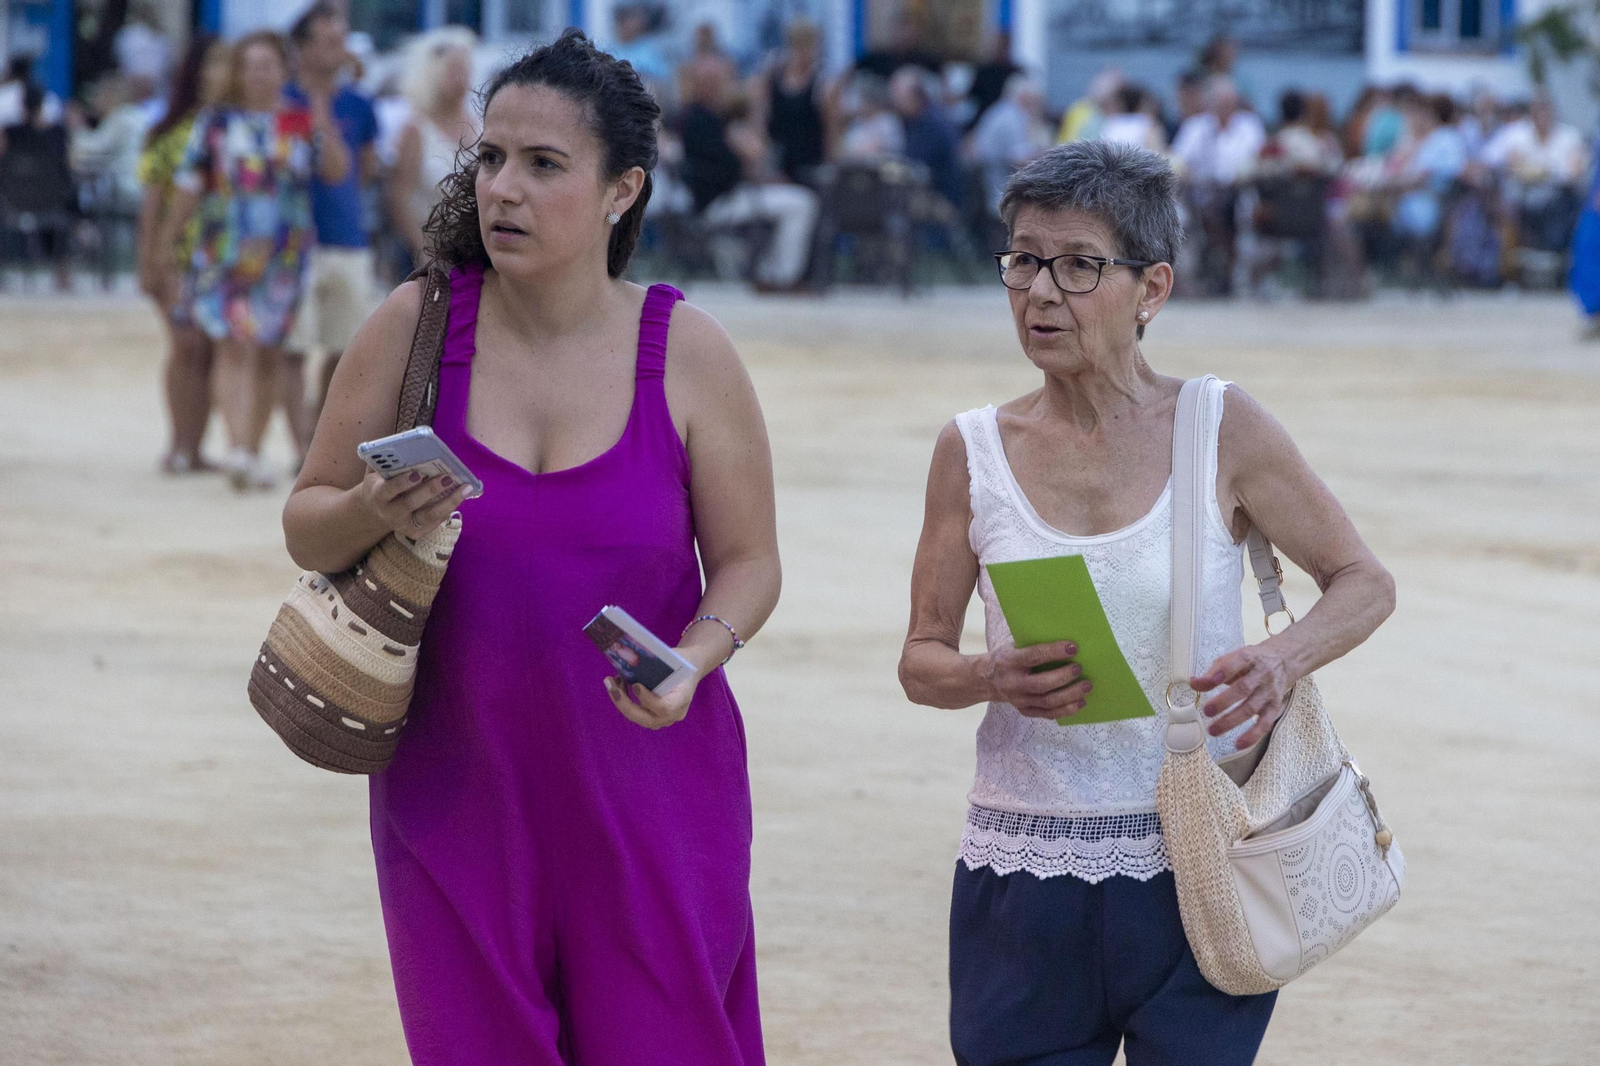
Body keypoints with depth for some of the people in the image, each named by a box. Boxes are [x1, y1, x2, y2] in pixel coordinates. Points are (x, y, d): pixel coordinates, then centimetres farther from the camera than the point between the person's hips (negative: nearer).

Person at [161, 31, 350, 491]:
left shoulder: (302, 123, 8)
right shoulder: (216, 123, 5)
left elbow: (336, 172, -3)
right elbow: (189, 186, 7)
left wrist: (325, 129, -17)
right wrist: (168, 240, 6)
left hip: (283, 256, 2)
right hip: (225, 255, -2)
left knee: (269, 355, 7)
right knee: (234, 348, -14)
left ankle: (253, 454, 16)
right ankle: (237, 448, -24)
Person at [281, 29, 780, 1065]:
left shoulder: (686, 352, -5)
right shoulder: (417, 326, -3)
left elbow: (747, 562, 2)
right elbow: (308, 527, 5)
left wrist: (691, 660, -18)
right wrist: (375, 513, -18)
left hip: (645, 787, -1)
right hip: (457, 787, 1)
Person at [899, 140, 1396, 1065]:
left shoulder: (1221, 429, -2)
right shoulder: (975, 452, 2)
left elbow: (1364, 583, 5)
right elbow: (922, 659, 8)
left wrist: (1284, 659, -16)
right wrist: (993, 680, -15)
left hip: (1197, 880, -1)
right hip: (1026, 878, 1)